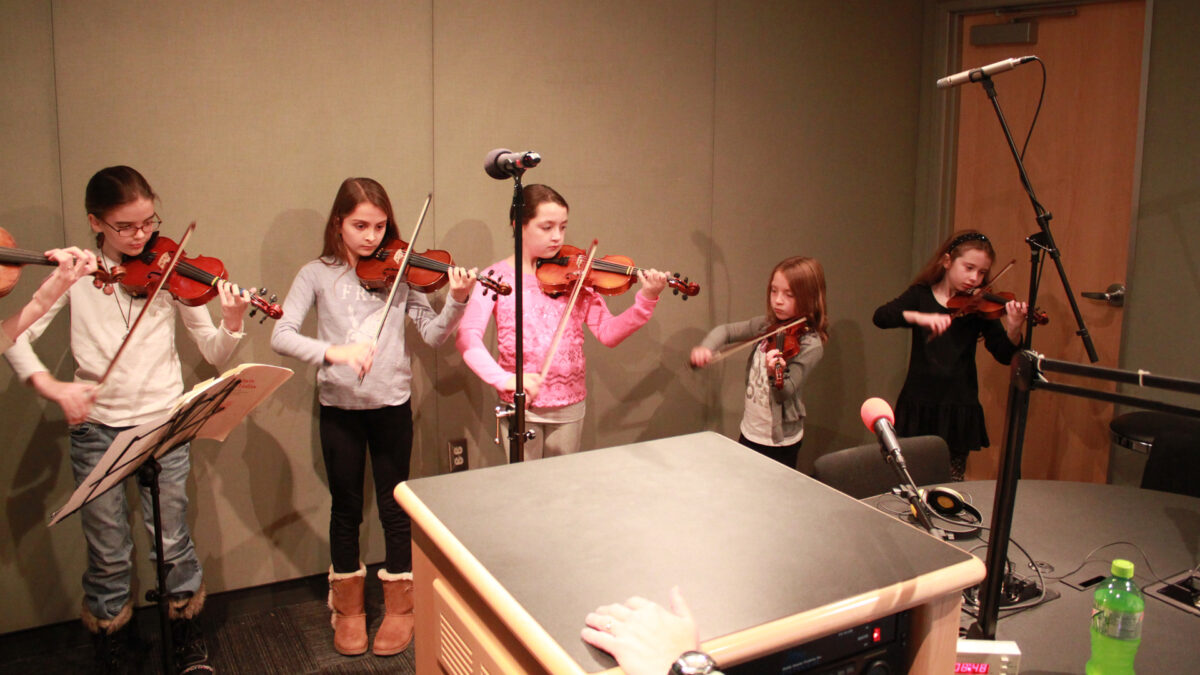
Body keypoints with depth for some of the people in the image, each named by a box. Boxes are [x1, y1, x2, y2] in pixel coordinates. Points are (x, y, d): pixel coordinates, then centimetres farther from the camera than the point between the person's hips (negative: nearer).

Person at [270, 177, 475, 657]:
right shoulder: (317, 275, -1)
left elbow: (433, 334, -6)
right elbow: (281, 336, -13)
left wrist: (457, 301, -25)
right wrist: (334, 351, -29)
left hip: (392, 405, 0)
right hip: (338, 407, 0)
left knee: (393, 507, 8)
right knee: (346, 508, 12)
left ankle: (400, 605, 25)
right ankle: (348, 608, 30)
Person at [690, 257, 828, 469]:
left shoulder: (810, 345, -18)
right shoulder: (767, 325, 0)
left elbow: (786, 392, -25)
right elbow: (726, 331, 3)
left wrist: (776, 373, -47)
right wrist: (705, 348, -18)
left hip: (780, 441, -6)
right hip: (749, 432, 6)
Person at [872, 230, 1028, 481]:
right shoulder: (921, 295, 2)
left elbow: (1004, 354, -6)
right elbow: (881, 316, -14)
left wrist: (1014, 327, -26)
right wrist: (920, 317, -31)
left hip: (959, 410, 1)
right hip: (919, 406, 0)